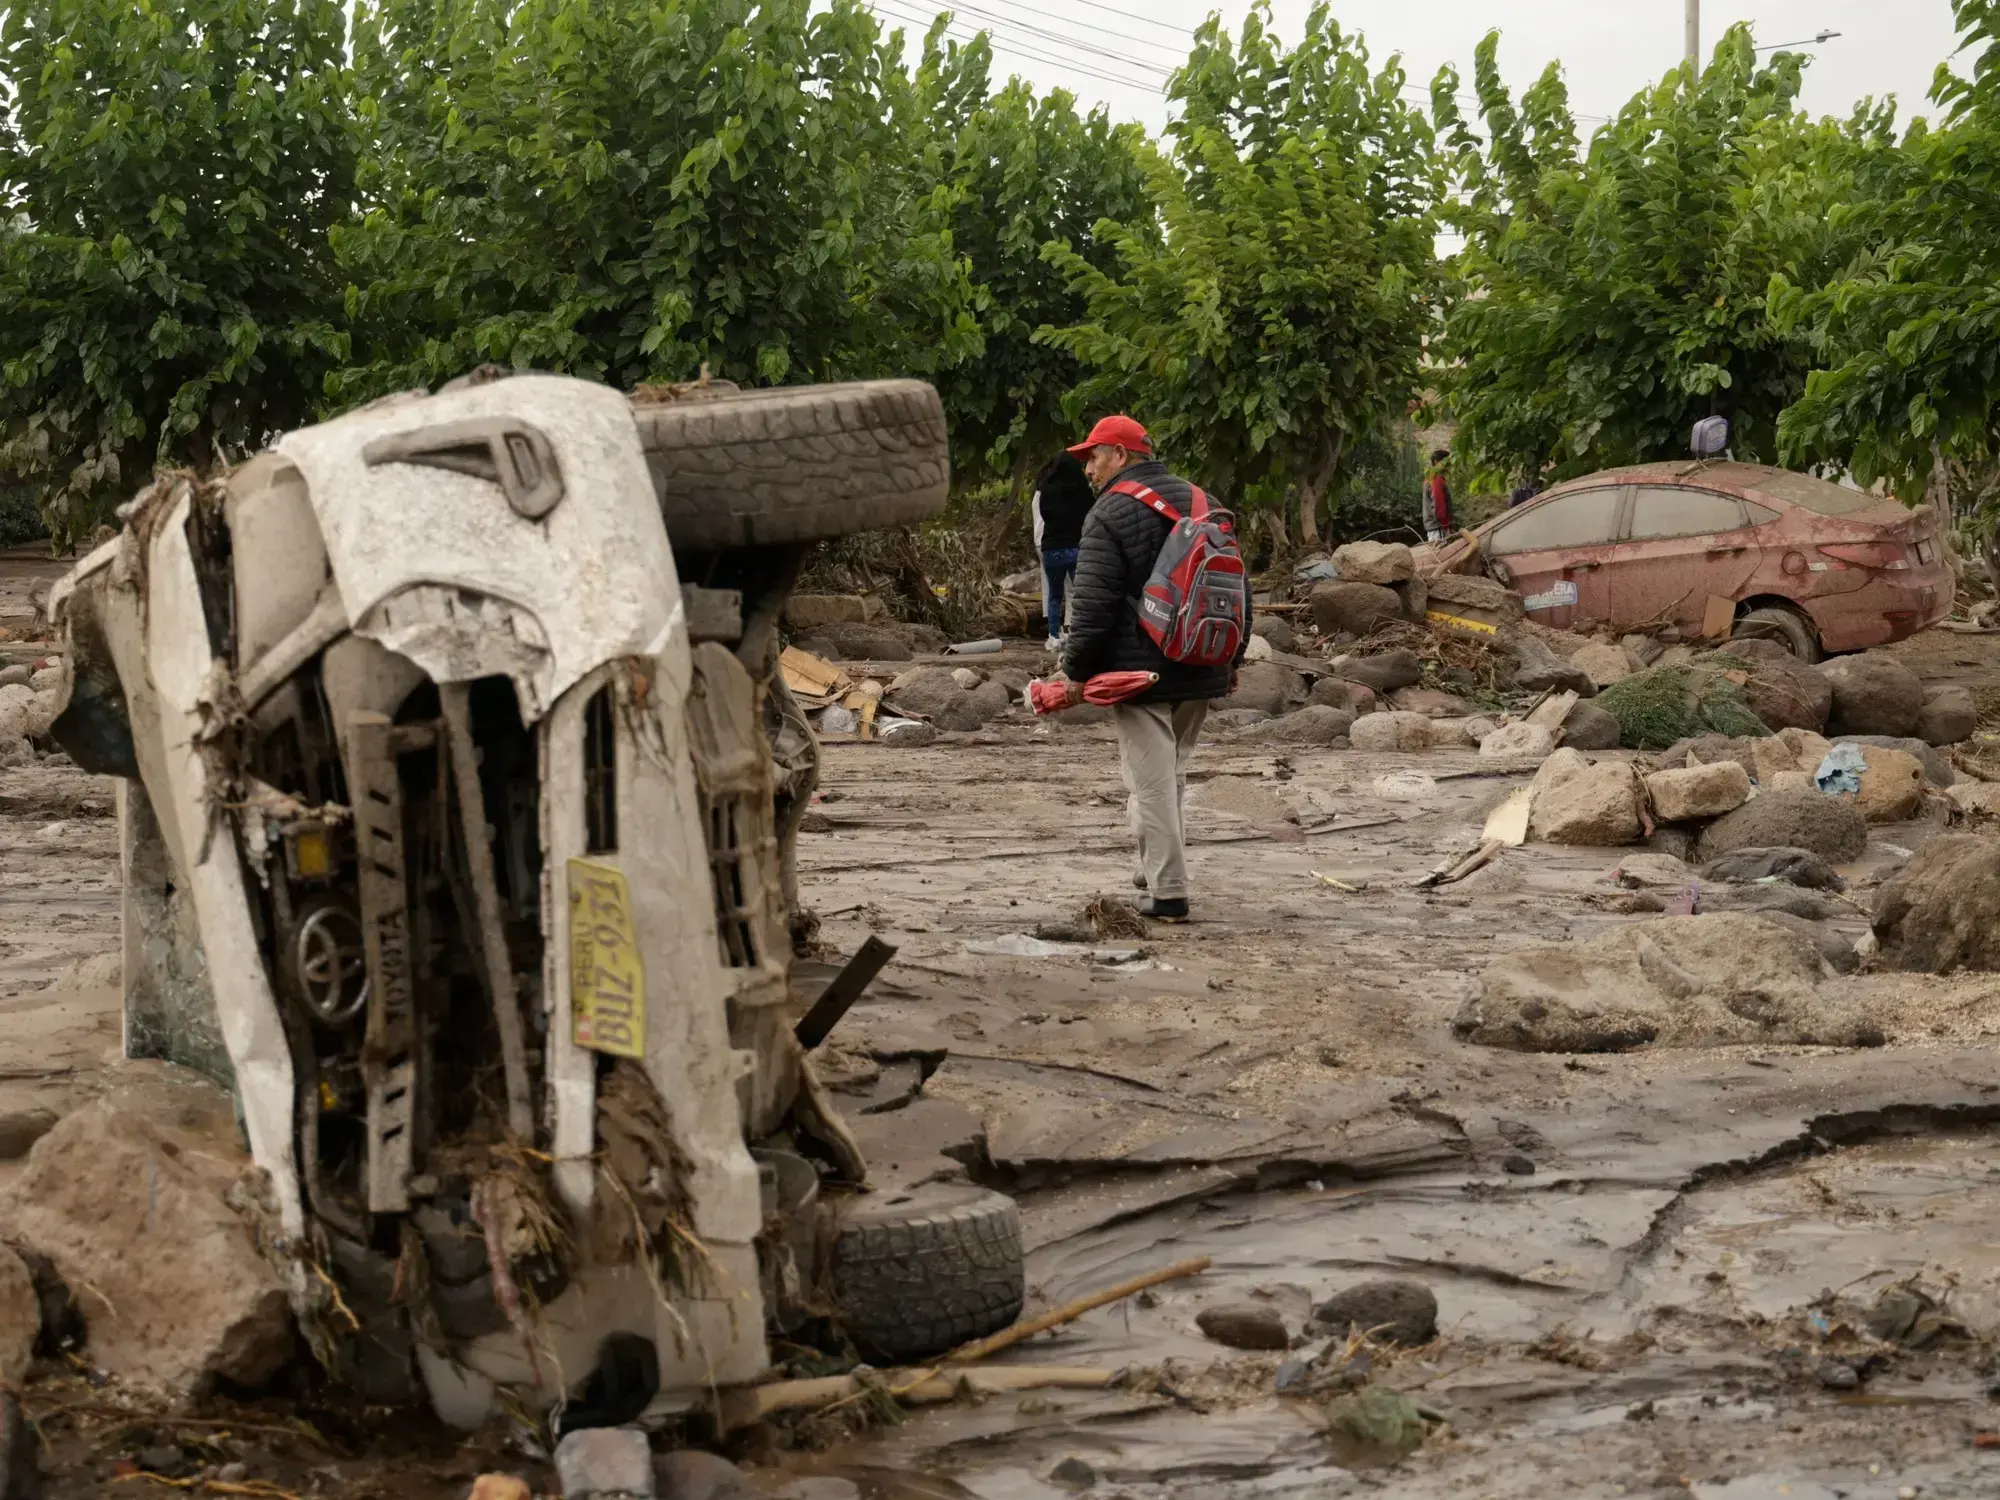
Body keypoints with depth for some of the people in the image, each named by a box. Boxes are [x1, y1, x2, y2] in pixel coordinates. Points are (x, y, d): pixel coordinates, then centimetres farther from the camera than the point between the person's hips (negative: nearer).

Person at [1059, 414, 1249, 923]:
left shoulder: (1109, 514, -10)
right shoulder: (1199, 501, 14)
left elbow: (1093, 604, -15)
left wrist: (1076, 670, -6)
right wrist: (1233, 658, 26)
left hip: (1140, 671, -7)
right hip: (1202, 671, 7)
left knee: (1150, 781, -4)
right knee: (1171, 773, 20)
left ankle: (1168, 893, -7)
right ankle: (1159, 869, 25)